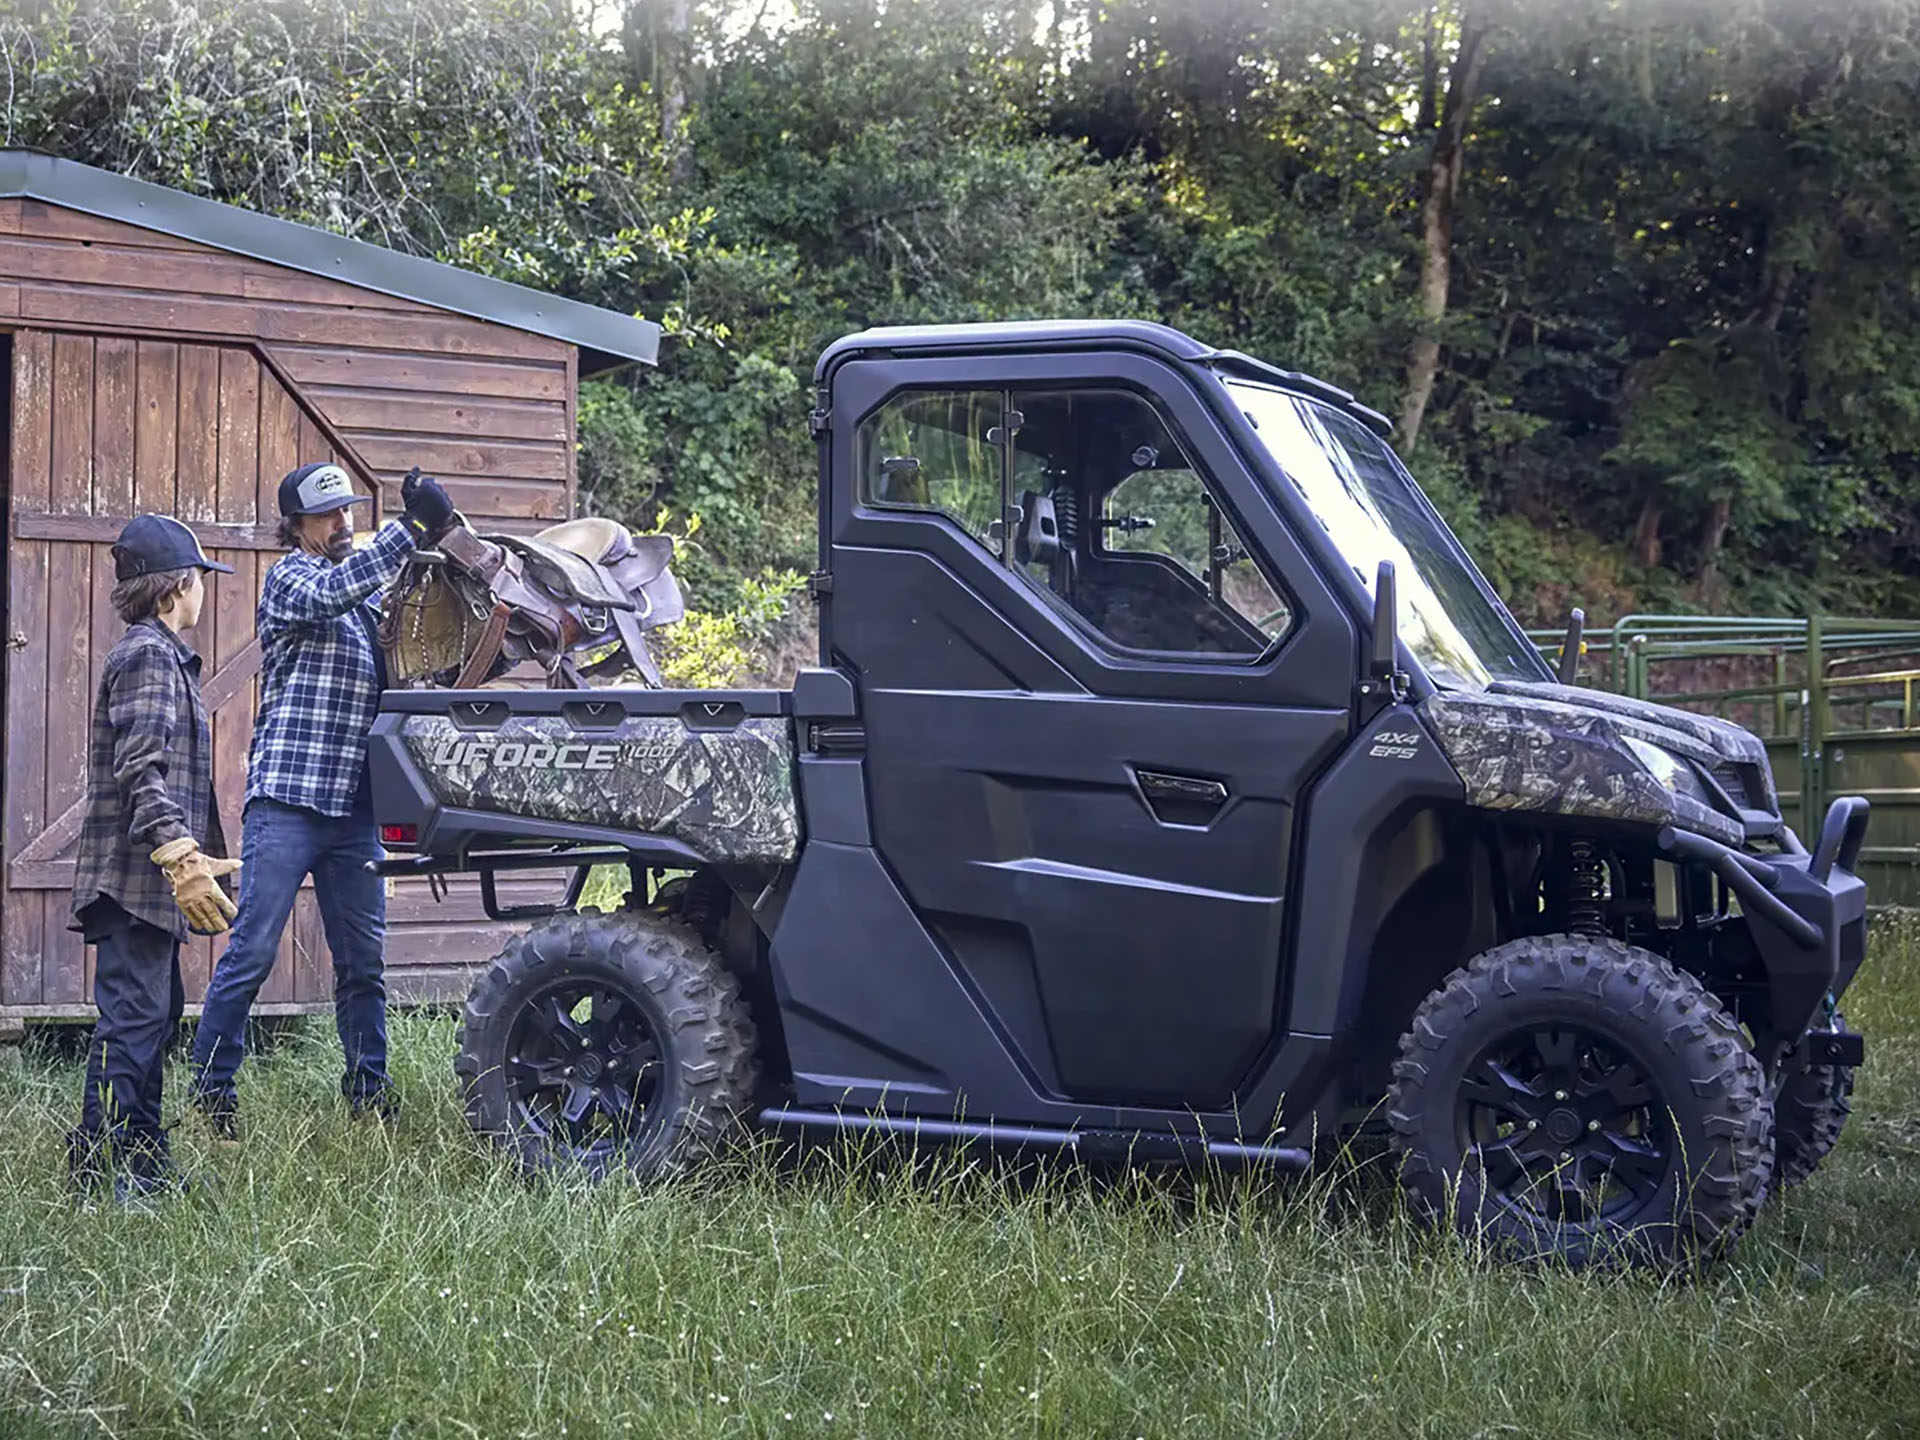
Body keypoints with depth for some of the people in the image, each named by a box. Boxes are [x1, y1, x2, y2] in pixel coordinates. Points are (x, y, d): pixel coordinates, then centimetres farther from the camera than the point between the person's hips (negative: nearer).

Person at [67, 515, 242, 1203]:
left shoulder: (159, 655, 20)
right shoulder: (149, 656, -12)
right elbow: (142, 770, -23)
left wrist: (187, 860, 29)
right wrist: (182, 860, -29)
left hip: (149, 884, 11)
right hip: (136, 877, -11)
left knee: (156, 1013, 16)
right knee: (133, 1017, -10)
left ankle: (144, 1160, 24)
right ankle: (99, 1167, -7)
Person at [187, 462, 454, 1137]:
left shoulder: (365, 593, 20)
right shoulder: (290, 578, -2)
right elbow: (332, 592, -24)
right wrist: (412, 528, -31)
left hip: (354, 807, 7)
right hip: (287, 801, -7)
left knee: (363, 959, 9)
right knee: (252, 951, -4)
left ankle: (367, 1089, 18)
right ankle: (212, 1088, 5)